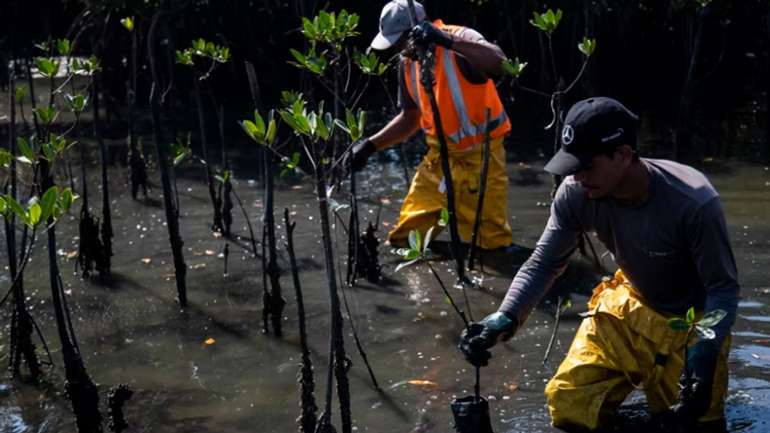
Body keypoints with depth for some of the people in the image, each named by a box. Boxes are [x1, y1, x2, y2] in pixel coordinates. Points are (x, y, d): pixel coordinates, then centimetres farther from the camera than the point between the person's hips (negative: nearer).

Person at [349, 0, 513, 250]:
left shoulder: (460, 39, -19)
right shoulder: (408, 63, 3)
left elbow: (499, 64, -41)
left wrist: (447, 41, -49)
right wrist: (371, 145, 6)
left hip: (480, 155, -6)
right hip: (439, 155, 6)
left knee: (492, 244, -2)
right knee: (405, 237, 6)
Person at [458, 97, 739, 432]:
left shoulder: (694, 202, -34)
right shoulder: (576, 194, -23)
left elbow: (724, 288, -23)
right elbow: (544, 263, -13)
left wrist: (704, 354, -38)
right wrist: (505, 318, -30)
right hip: (629, 307, 4)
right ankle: (641, 372, 28)